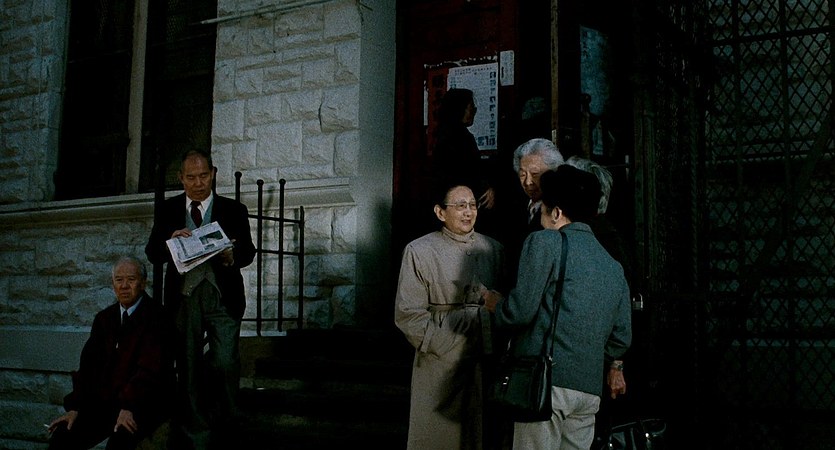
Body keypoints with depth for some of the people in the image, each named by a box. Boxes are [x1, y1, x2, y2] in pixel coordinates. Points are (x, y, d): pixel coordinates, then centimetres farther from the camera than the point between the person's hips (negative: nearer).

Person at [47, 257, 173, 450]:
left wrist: (128, 407, -24)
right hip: (104, 401, 6)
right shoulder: (104, 318, 14)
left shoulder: (155, 316, -6)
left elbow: (150, 367, -14)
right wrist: (75, 407, -1)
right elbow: (88, 363, 10)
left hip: (143, 403, -6)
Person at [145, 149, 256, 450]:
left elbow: (249, 251, 5)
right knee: (188, 368, 5)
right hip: (183, 297, 2)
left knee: (225, 361, -14)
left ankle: (224, 416, 13)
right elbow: (152, 253, 7)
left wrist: (232, 256, -18)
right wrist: (170, 242, -15)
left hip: (222, 297, -1)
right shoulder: (168, 210, 10)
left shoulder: (233, 210, 7)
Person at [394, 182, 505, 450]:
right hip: (441, 363, -3)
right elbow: (408, 314, -6)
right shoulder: (419, 251, -1)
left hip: (487, 360, 4)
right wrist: (447, 348, -12)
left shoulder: (493, 249, 10)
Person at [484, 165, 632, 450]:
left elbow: (520, 311, -10)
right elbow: (621, 339, 17)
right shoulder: (614, 268, 18)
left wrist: (495, 305, 10)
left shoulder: (545, 242, -2)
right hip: (590, 388, 7)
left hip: (547, 380, -7)